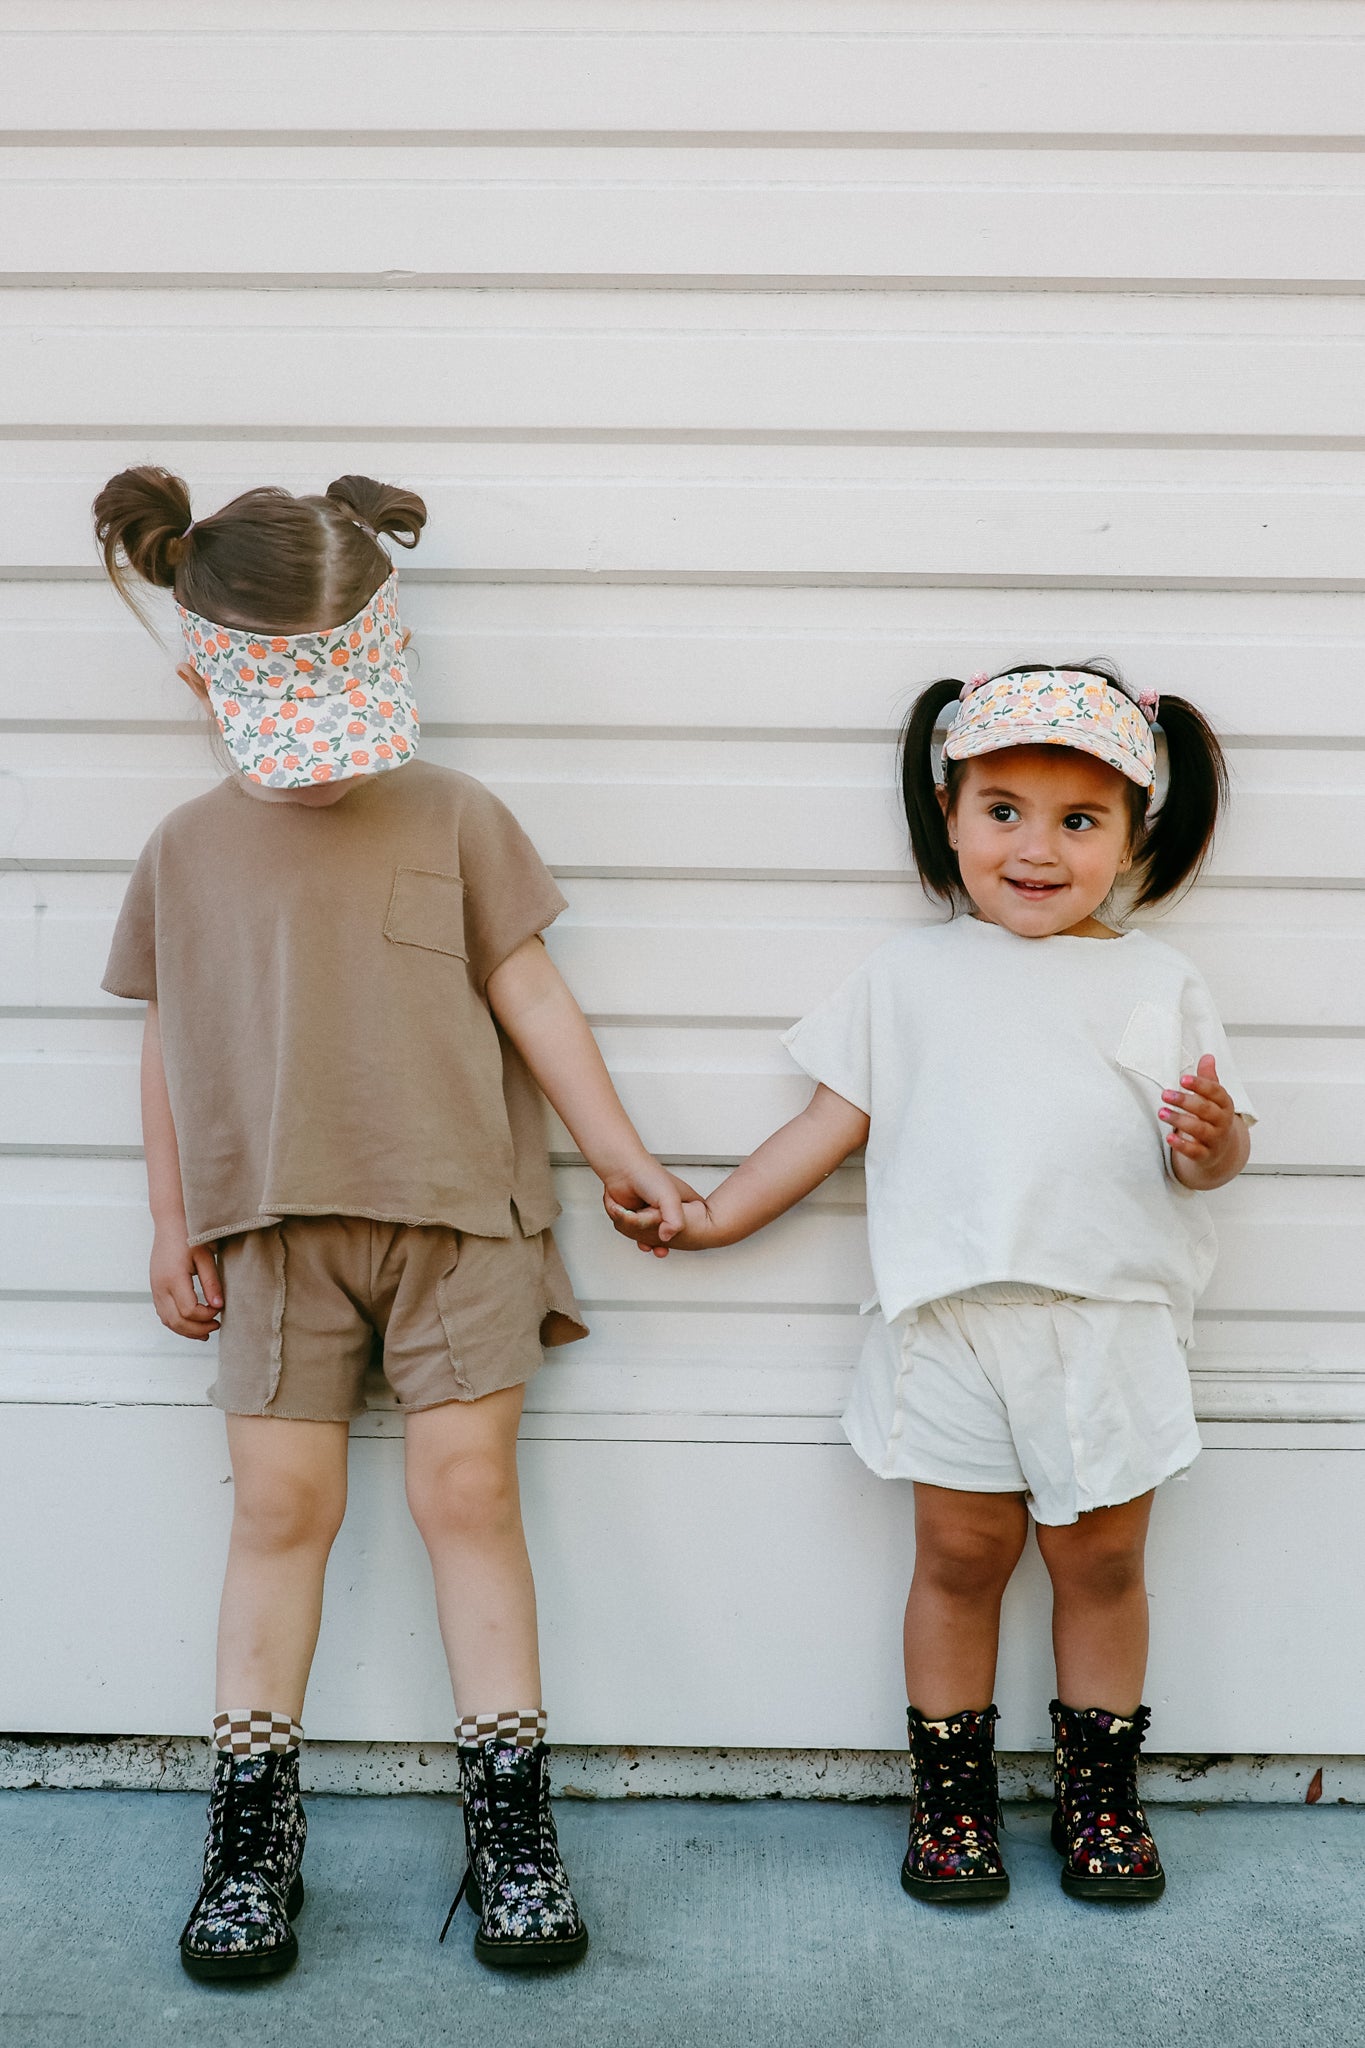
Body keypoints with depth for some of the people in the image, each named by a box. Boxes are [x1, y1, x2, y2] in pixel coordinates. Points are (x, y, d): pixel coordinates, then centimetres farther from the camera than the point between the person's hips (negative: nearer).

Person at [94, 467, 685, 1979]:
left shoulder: (452, 818, 0)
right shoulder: (186, 852, 6)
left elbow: (532, 999, 3)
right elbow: (169, 1048, 10)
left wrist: (621, 1158, 4)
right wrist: (172, 1226, 10)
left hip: (455, 1206, -1)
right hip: (272, 1228, 2)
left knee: (467, 1489, -2)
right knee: (282, 1502, 2)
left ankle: (510, 1808, 8)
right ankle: (252, 1820, 13)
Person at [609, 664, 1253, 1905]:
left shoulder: (1157, 984, 7)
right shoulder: (911, 977, 9)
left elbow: (1209, 1157, 4)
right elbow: (835, 1119, 13)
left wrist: (1209, 1141, -20)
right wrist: (711, 1216, 11)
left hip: (1112, 1324, 0)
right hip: (950, 1321, 0)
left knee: (1101, 1560, 9)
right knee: (961, 1554, 6)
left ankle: (1102, 1791, 26)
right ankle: (952, 1792, 22)